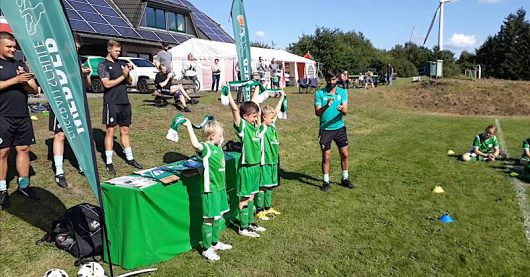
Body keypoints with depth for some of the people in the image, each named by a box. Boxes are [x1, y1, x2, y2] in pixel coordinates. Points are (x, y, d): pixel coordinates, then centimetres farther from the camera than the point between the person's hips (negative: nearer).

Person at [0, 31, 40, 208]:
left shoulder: (20, 65, 15)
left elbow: (34, 89, 10)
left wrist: (25, 82, -9)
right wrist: (16, 80, -19)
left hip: (23, 116, 5)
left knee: (24, 149, 8)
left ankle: (23, 185, 18)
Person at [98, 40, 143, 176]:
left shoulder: (121, 63, 14)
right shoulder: (103, 65, -3)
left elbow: (129, 82, 15)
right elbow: (107, 84, -15)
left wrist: (128, 72, -3)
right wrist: (123, 76, -12)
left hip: (124, 102, 6)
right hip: (111, 103, -6)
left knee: (125, 131, 12)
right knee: (110, 131, -1)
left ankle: (129, 158, 20)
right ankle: (109, 163, 5)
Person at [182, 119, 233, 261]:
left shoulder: (218, 147, 9)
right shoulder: (205, 148, -17)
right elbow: (195, 144, -40)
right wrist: (189, 126, -38)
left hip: (220, 187, 9)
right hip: (210, 189, -9)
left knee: (219, 217, 20)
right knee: (209, 219, 1)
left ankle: (215, 242, 37)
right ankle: (207, 249, 13)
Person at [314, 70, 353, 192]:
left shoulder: (343, 92, 0)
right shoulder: (319, 93, -6)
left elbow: (345, 111, -9)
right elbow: (317, 113, -13)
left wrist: (342, 109, -32)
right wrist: (326, 106, -32)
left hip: (340, 128, 3)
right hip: (325, 129, -3)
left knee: (344, 154, 10)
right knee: (326, 157, 3)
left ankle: (345, 179, 28)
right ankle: (326, 182, 18)